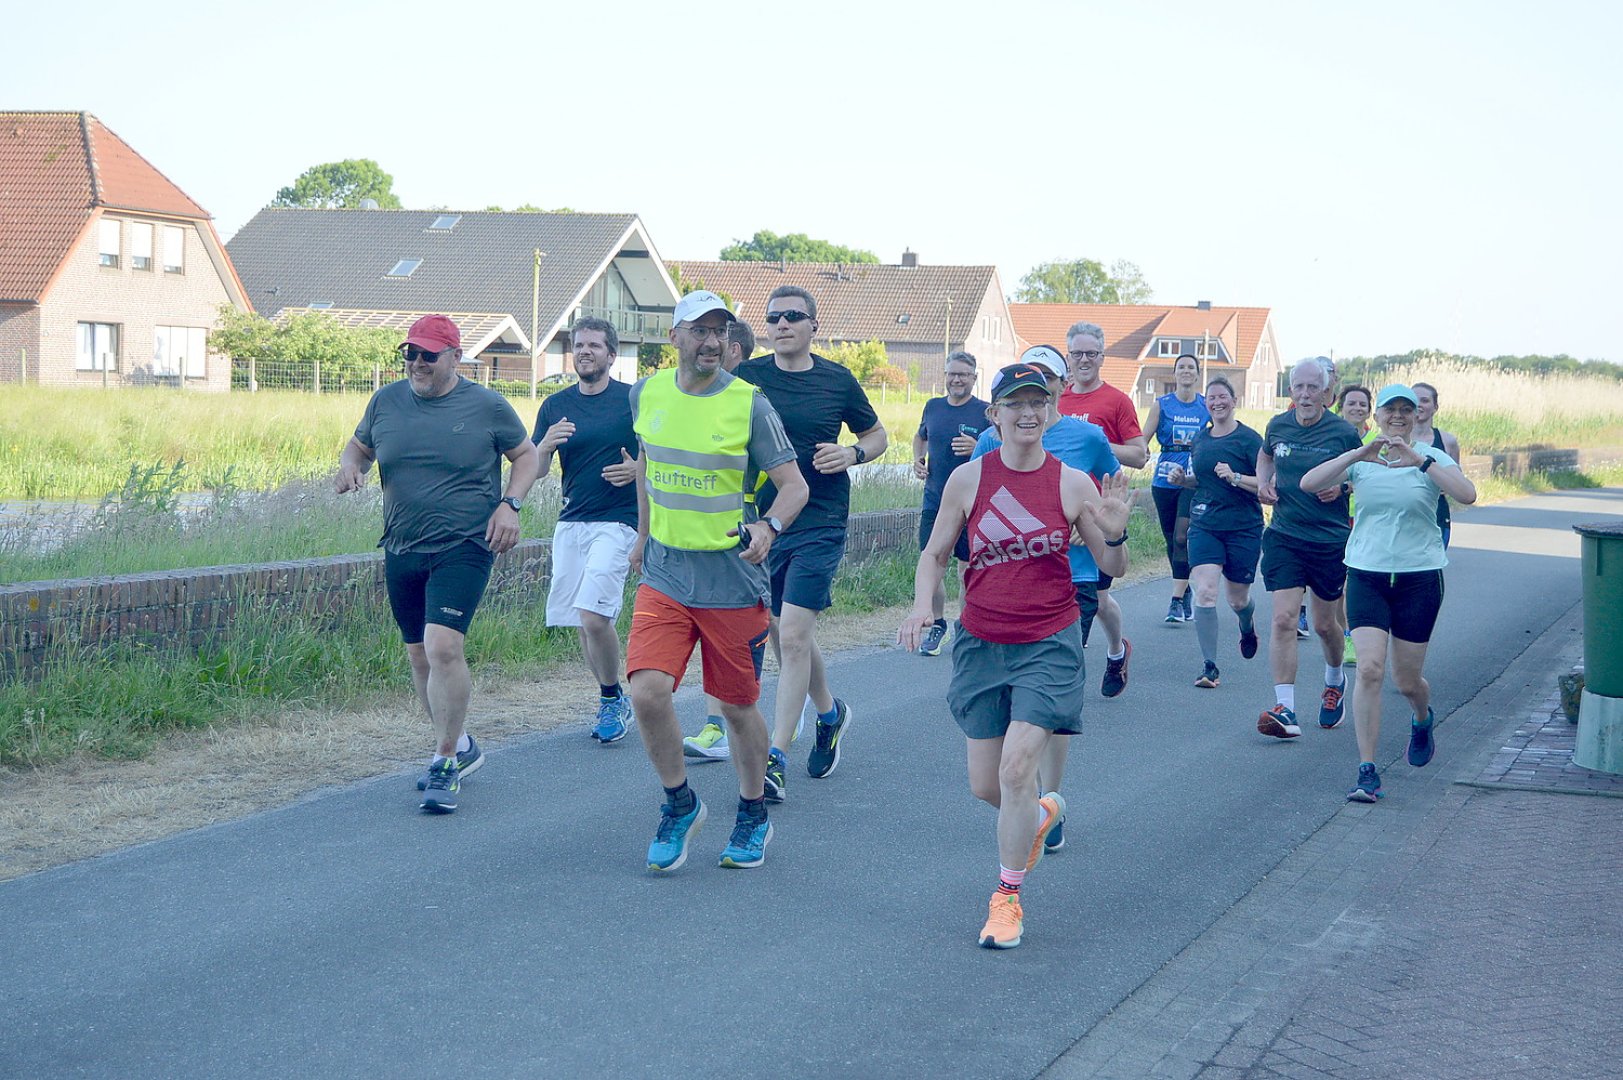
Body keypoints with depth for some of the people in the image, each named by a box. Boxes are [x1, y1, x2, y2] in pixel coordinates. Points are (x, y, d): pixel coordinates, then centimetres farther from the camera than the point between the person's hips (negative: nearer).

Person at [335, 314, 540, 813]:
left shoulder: (486, 406, -3)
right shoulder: (386, 401, 6)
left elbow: (527, 457, 8)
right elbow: (359, 446, 20)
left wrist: (509, 504, -8)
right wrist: (349, 467, -3)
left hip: (463, 548, -5)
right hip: (402, 549, 5)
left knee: (443, 647, -19)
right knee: (420, 656, 12)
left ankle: (446, 762, -7)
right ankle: (460, 745, 32)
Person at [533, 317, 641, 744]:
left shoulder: (633, 400, -2)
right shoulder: (556, 406, 10)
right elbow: (534, 470, 8)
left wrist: (638, 470, -16)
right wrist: (546, 444, -13)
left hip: (617, 521, -5)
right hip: (570, 523, 5)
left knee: (594, 615, -17)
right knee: (580, 623, 7)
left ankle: (612, 700, 4)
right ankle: (613, 703, 25)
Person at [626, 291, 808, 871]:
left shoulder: (750, 405, -9)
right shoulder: (647, 393, 3)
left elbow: (794, 485, -9)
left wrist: (768, 526, -28)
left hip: (733, 580, -3)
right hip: (664, 576, 3)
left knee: (737, 707, 7)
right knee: (647, 692, -14)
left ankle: (753, 817, 31)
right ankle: (680, 804, 10)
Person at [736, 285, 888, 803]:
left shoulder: (838, 381, 1)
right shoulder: (747, 377, 2)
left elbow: (877, 435, 14)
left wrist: (852, 454, -8)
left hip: (819, 523, -3)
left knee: (792, 637, -12)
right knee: (784, 637, 14)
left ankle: (775, 759, -9)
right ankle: (829, 713, 41)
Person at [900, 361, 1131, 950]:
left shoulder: (1072, 483, -5)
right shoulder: (969, 478, -3)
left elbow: (1112, 567, 4)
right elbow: (935, 553, 7)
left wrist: (1115, 533, -18)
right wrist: (922, 605, -11)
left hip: (1048, 643, -2)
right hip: (980, 644, 3)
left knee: (1016, 769, -14)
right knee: (985, 784, 8)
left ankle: (1008, 897, 3)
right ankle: (1041, 813, 43)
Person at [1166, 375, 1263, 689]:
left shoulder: (1248, 439, -8)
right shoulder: (1200, 440, 9)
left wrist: (1235, 477, -25)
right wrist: (1182, 478, 4)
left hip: (1243, 528, -3)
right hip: (1204, 525, 3)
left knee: (1237, 599, 10)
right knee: (1204, 592, -13)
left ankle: (1248, 626, 48)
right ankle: (1210, 666, -9)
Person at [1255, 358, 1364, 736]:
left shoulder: (1343, 432, -7)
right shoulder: (1278, 426, 2)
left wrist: (1342, 487, -15)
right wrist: (1263, 482, 5)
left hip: (1330, 540, -2)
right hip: (1284, 537, 2)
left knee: (1324, 624, 11)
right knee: (1283, 620, -11)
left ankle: (1334, 681, 43)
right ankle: (1285, 710, -12)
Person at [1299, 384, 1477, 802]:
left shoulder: (1432, 458, -2)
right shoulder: (1360, 460, 2)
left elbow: (1467, 494, -21)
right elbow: (1308, 483, -14)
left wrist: (1420, 461, -29)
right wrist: (1358, 454, -24)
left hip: (1419, 576, 0)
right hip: (1367, 575, 1)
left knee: (1407, 680, 7)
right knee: (1369, 669, -14)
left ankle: (1423, 719, 45)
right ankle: (1367, 771, -11)